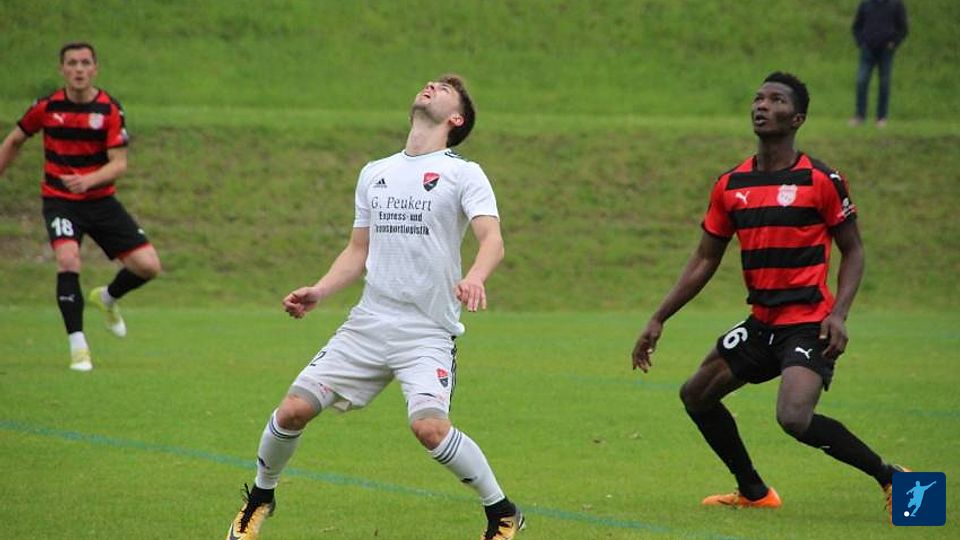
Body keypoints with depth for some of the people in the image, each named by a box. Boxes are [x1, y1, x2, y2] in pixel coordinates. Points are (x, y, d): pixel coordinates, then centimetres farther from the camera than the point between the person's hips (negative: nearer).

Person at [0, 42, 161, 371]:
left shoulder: (110, 110, -9)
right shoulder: (47, 107, -6)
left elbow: (119, 164, -15)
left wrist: (89, 180, -33)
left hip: (101, 200, 1)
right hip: (59, 200, -1)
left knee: (148, 266, -8)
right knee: (68, 259, -28)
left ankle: (107, 299, 26)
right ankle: (77, 346, -18)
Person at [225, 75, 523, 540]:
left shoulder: (463, 174, -1)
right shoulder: (375, 173, 16)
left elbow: (492, 239, -16)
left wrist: (474, 278, -37)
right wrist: (318, 292, 5)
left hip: (428, 332, -5)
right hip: (368, 323, 5)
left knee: (429, 425, -26)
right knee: (294, 409, -3)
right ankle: (259, 498, 23)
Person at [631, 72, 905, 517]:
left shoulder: (822, 180, -9)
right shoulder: (730, 185, 6)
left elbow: (853, 251, -3)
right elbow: (704, 261, 13)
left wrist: (838, 314, -17)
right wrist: (658, 321, 9)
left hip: (810, 323, -7)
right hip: (762, 322, 7)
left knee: (794, 418, -26)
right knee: (696, 395, 13)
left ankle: (889, 477, -9)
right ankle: (754, 492, 28)